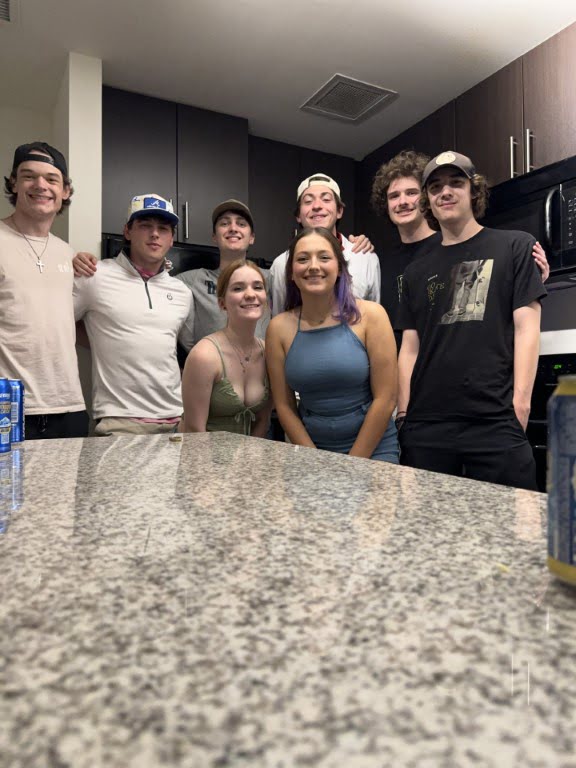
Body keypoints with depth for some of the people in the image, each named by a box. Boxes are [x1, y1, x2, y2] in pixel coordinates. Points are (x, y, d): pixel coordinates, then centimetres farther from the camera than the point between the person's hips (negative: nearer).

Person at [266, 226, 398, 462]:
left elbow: (385, 398, -7)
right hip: (310, 448, 2)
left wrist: (354, 462, -7)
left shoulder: (370, 315, -6)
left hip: (372, 450, -1)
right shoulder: (279, 327, -1)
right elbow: (284, 405, 1)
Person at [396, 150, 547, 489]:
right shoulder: (417, 271, 16)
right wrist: (404, 411, 3)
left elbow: (526, 328, 0)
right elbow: (410, 347, 12)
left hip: (495, 423, -3)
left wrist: (520, 402, -9)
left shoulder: (515, 246, 7)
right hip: (425, 425, 3)